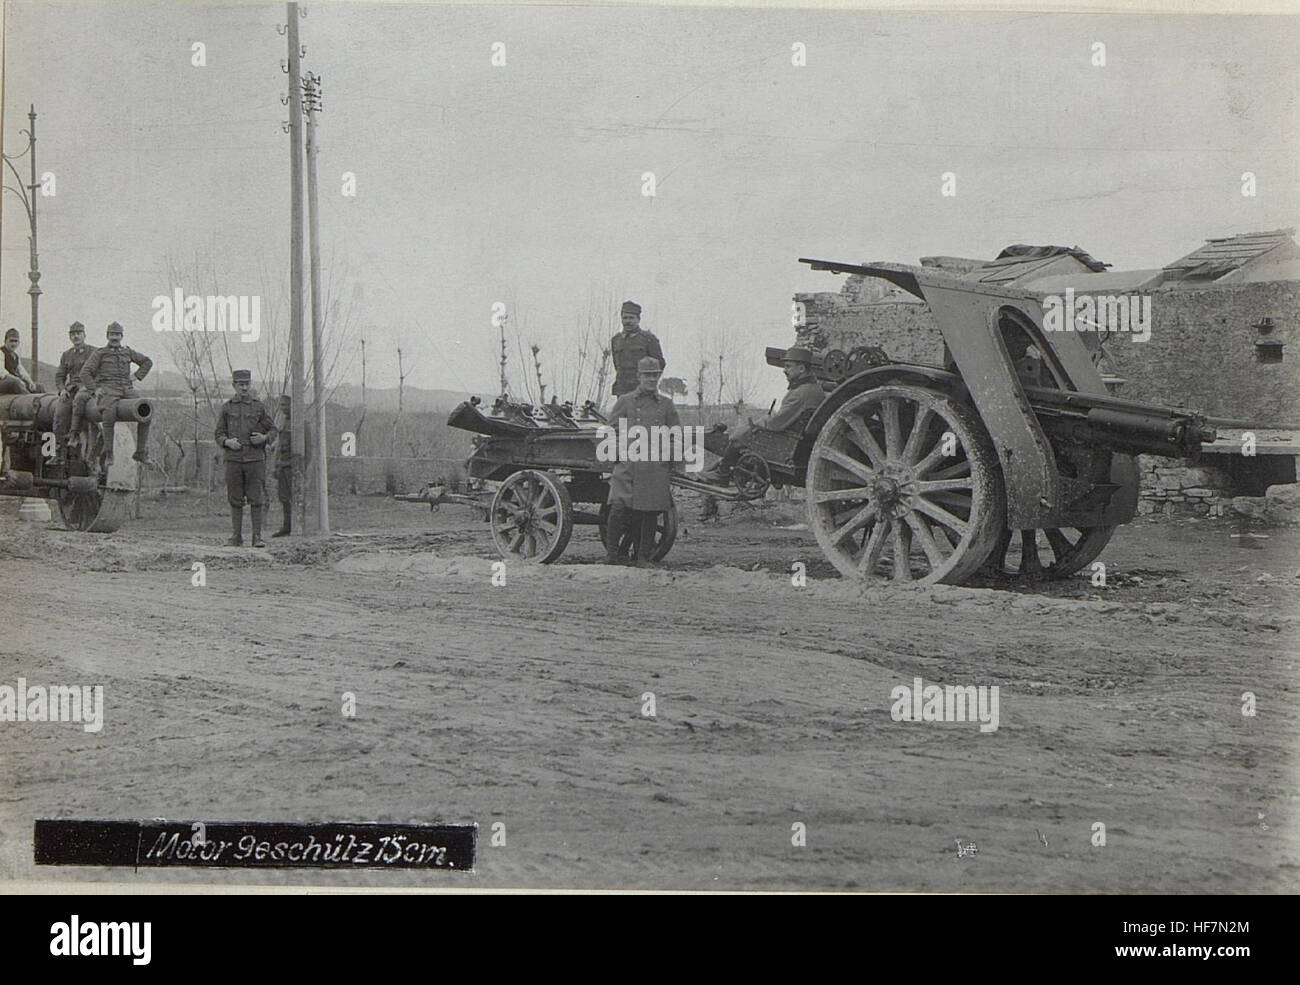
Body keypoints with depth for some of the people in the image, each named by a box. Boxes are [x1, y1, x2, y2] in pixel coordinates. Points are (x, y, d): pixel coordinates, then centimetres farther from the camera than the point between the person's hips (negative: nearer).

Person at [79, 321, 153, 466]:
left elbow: (147, 362, 31)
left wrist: (136, 378, 17)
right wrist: (95, 389, -10)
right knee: (109, 413, -36)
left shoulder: (127, 352, 21)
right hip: (108, 390, -4)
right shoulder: (99, 354, 11)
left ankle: (141, 452, -12)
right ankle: (108, 454, -30)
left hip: (126, 390, 4)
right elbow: (84, 374, 5)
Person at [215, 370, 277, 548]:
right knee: (235, 500, 4)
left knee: (256, 499, -3)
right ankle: (236, 537, 9)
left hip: (255, 459, -1)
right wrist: (227, 442, -10)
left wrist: (264, 438, -11)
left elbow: (272, 431, 10)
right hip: (234, 459, 1)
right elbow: (219, 434, 10)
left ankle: (257, 537, 2)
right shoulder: (227, 408, 8)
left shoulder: (258, 406, 6)